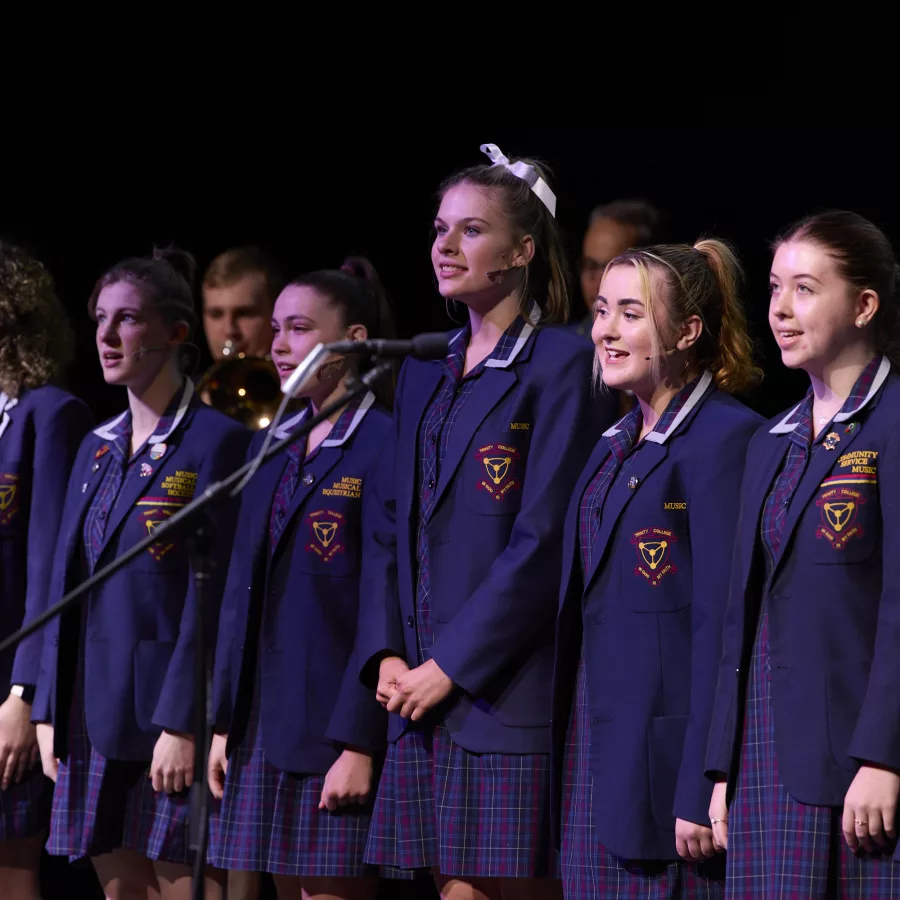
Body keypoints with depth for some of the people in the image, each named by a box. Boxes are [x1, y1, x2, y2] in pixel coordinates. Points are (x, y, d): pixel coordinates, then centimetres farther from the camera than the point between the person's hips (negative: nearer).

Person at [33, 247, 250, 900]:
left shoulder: (217, 441, -8)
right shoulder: (98, 448, 15)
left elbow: (212, 595, -13)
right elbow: (67, 583, 15)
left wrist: (182, 723, -18)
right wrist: (49, 713, 10)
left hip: (169, 708, -7)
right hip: (95, 711, 7)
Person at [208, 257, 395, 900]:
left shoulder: (383, 446, -9)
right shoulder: (274, 445, 15)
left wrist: (359, 745, -17)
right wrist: (225, 724, 11)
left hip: (337, 726, -7)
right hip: (265, 722, 7)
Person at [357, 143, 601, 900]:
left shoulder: (559, 365, -6)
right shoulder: (425, 373, 17)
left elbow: (543, 539, -13)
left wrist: (452, 664, -14)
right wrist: (387, 653, 2)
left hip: (508, 689, -7)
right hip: (422, 691, 7)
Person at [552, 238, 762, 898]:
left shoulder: (724, 439, -12)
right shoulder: (618, 443, 16)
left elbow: (722, 622, -17)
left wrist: (701, 792, -20)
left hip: (667, 760, -8)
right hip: (596, 753, 8)